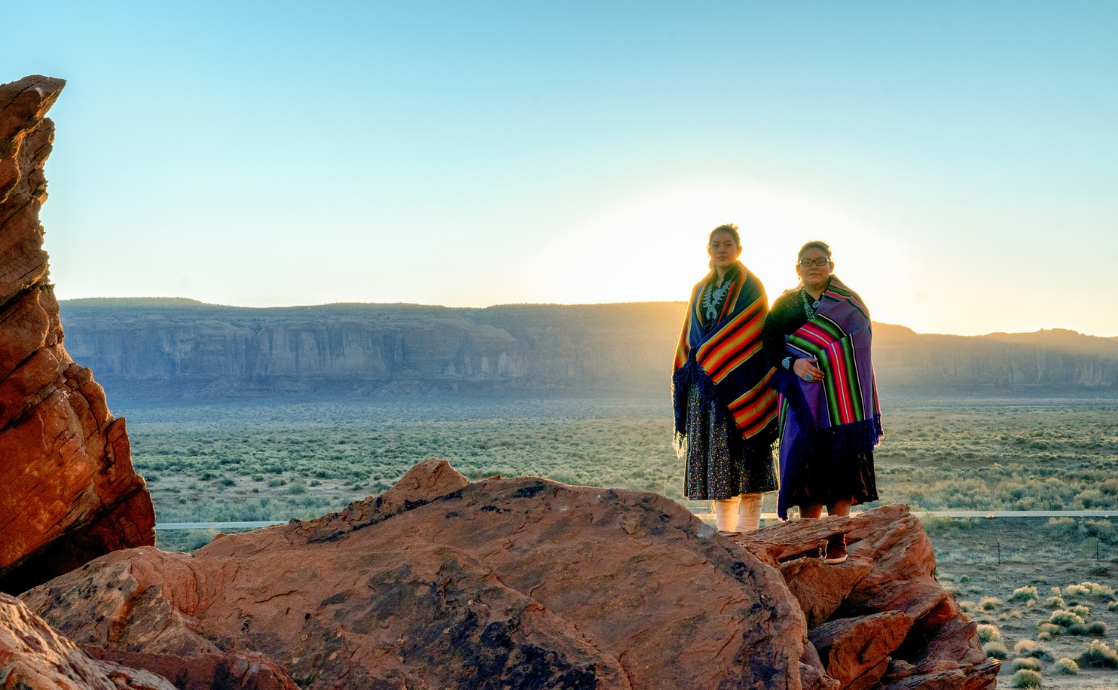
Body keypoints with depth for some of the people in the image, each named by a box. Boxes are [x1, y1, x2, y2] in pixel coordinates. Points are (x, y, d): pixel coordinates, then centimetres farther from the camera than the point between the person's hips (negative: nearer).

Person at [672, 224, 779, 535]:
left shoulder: (751, 287, 2)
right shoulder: (700, 290, 18)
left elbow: (755, 334, -7)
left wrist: (706, 358, -12)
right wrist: (687, 375, 7)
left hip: (739, 381, -5)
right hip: (703, 387, 5)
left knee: (743, 459, -8)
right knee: (715, 463, 3)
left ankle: (747, 534, -4)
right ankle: (724, 534, 8)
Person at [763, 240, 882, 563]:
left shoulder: (850, 304, 8)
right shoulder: (784, 305, 11)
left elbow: (860, 347, 2)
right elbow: (771, 347, 3)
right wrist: (793, 364, -17)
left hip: (840, 399, -1)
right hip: (802, 401, 1)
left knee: (839, 465, -7)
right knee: (806, 464, -4)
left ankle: (837, 542, -2)